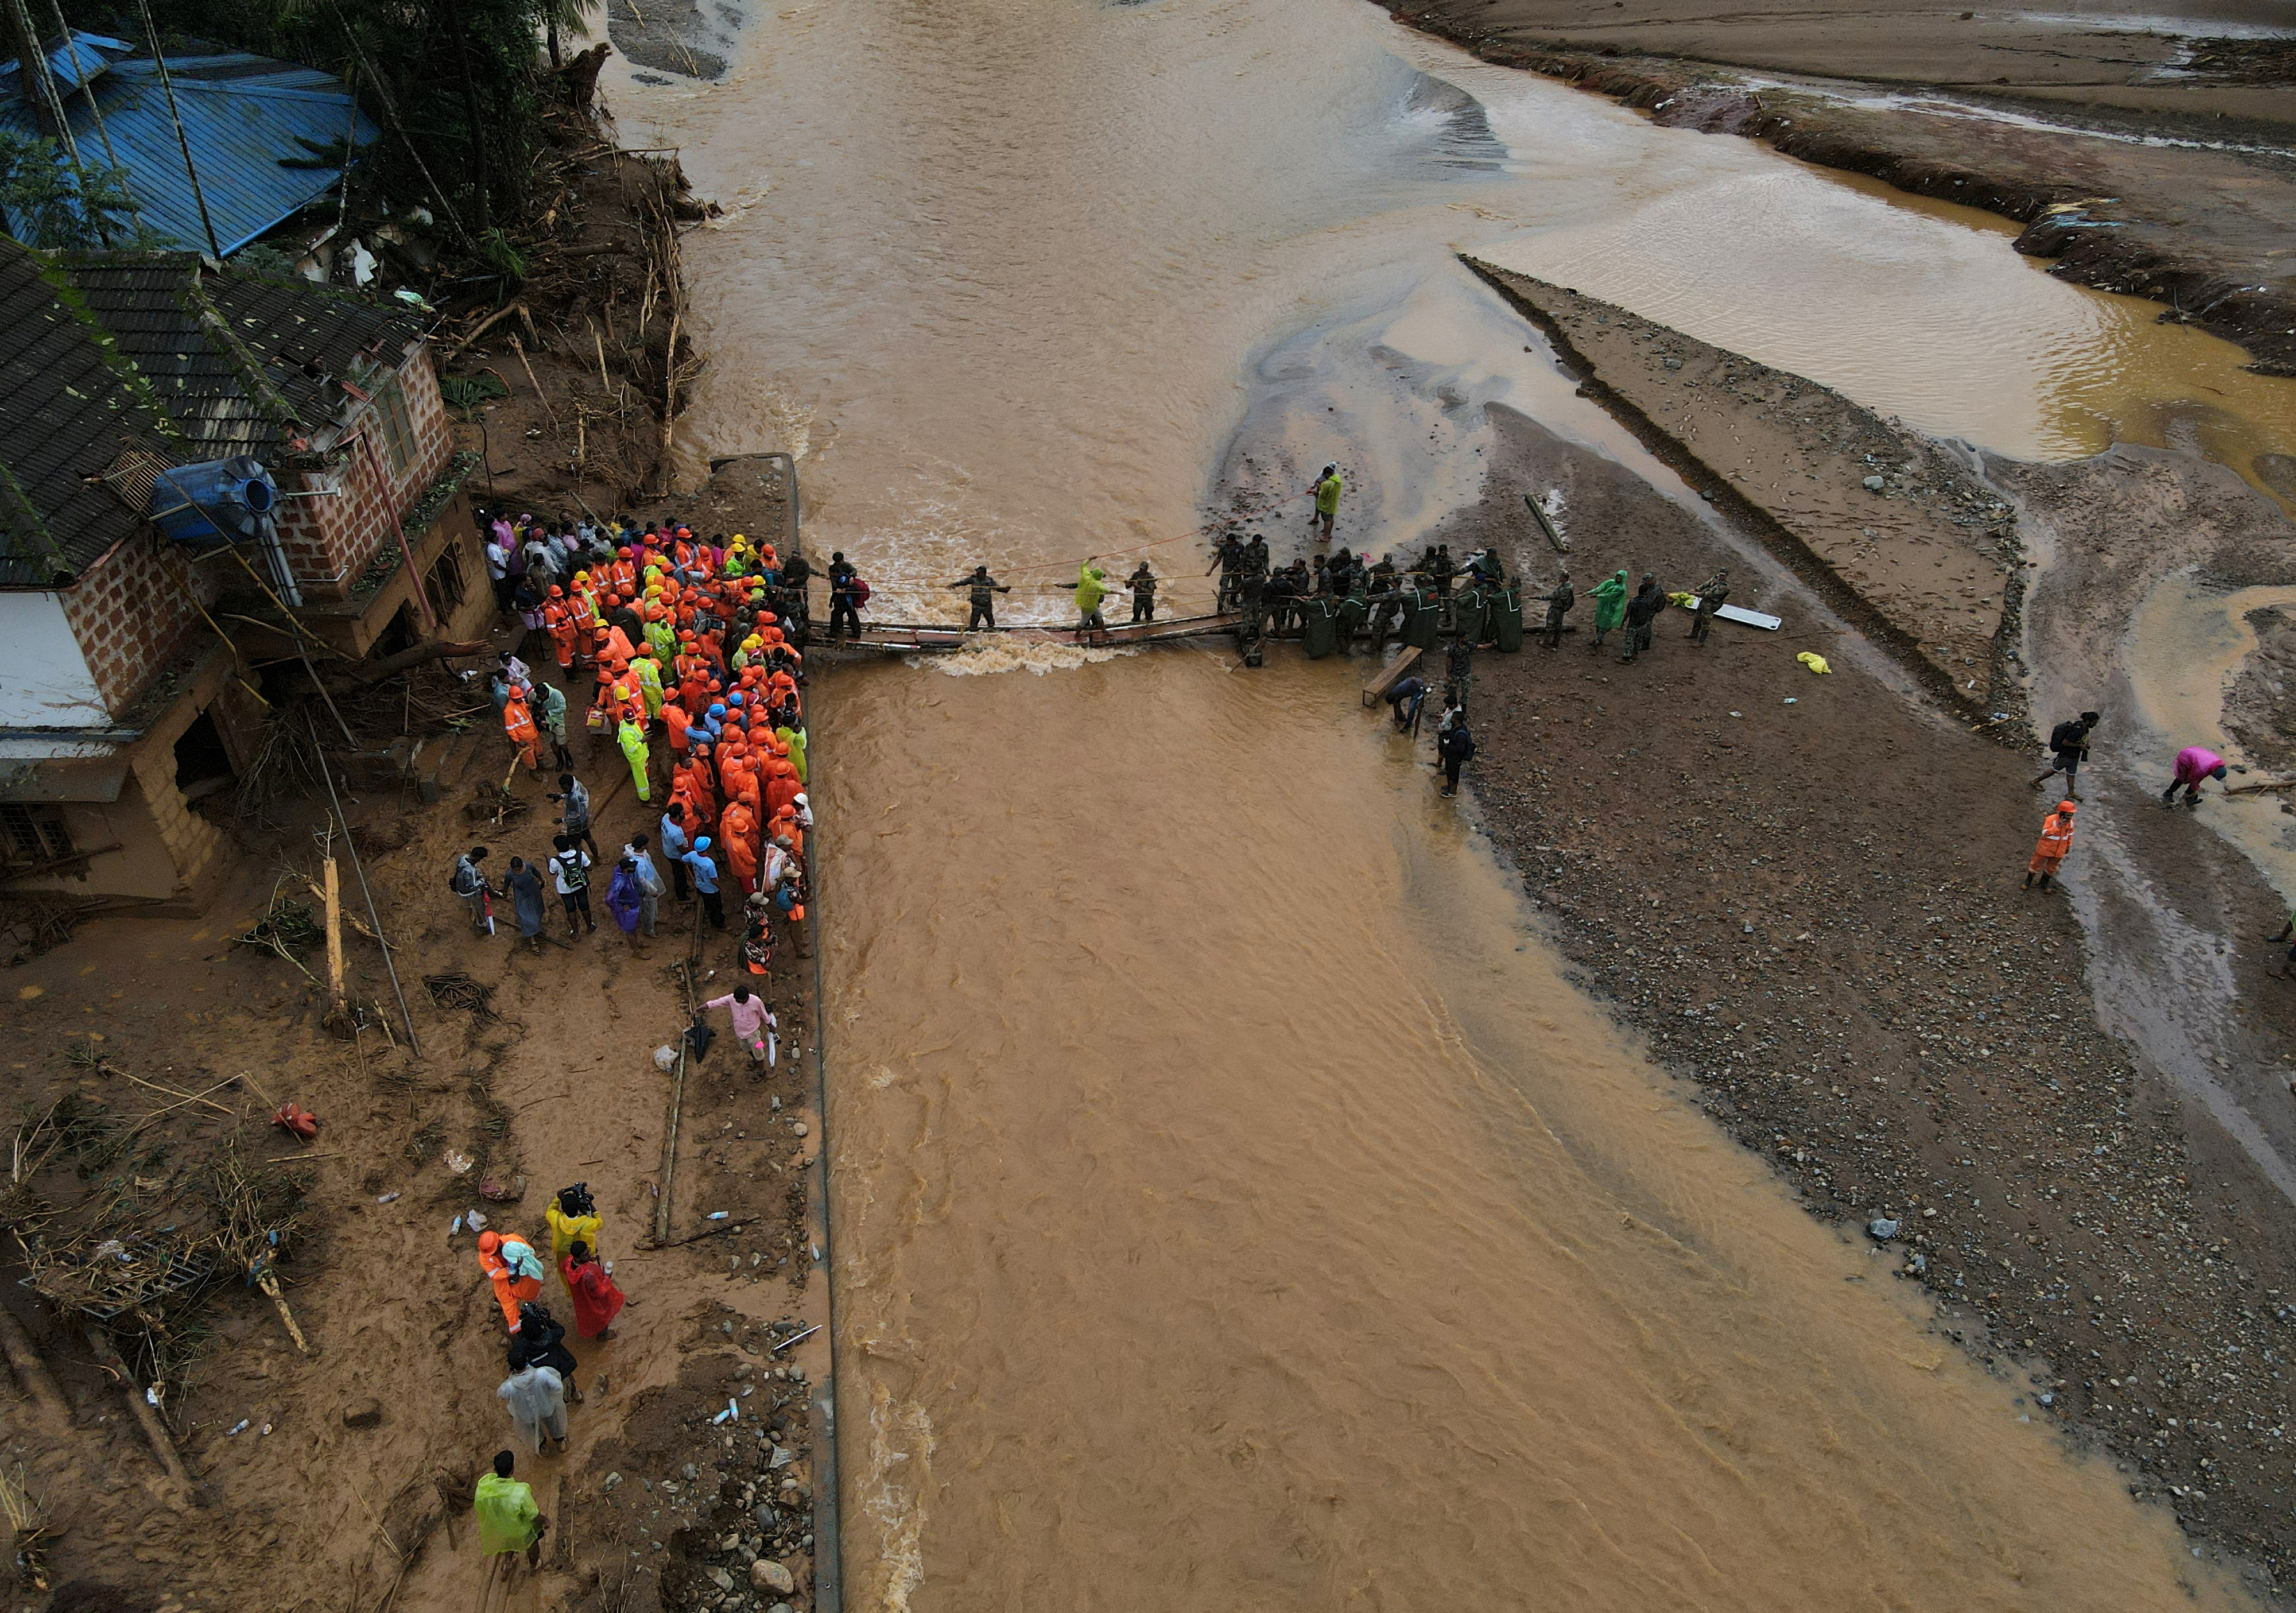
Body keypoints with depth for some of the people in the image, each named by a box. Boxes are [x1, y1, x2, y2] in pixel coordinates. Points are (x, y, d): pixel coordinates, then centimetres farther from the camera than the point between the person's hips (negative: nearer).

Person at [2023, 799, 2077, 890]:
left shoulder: (2071, 822, -3)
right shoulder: (2051, 819, -22)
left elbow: (2070, 834, 13)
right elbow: (2045, 832, -30)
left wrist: (2069, 845, 17)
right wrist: (2058, 826, -36)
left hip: (2059, 850, 5)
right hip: (2046, 848, -5)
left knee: (2051, 868, 17)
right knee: (2037, 865, 8)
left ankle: (2044, 883, 37)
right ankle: (2028, 881, 27)